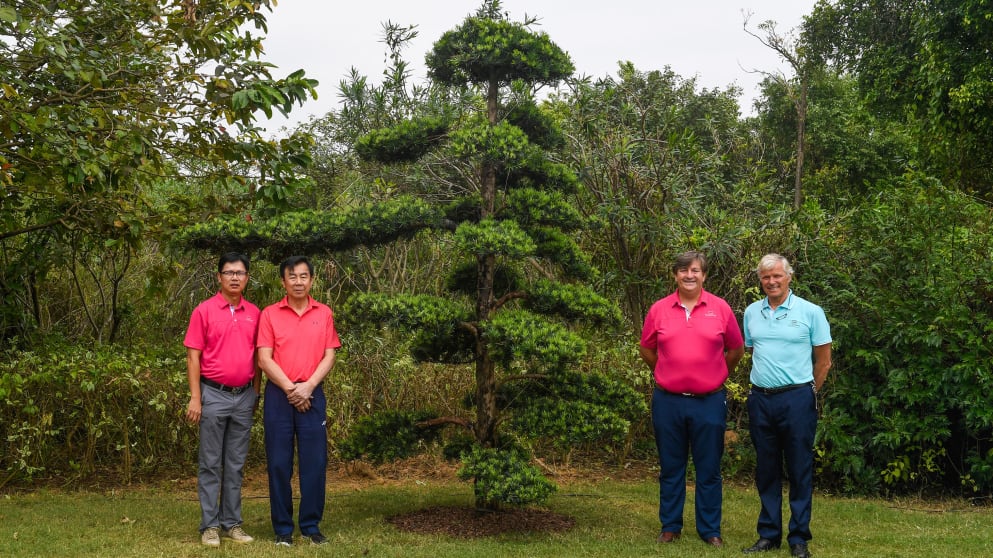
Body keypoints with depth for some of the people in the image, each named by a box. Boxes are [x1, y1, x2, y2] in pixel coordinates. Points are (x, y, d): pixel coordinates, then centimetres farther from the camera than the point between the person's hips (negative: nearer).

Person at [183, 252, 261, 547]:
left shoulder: (254, 313, 7)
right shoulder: (204, 310, -4)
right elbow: (193, 356, -5)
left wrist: (256, 393, 9)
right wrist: (195, 398, -11)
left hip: (244, 396, 4)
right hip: (214, 395, -3)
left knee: (236, 464, 9)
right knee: (211, 464, 2)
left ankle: (232, 523, 17)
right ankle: (210, 525, 8)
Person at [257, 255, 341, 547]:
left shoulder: (324, 313, 6)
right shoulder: (270, 314, 1)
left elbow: (329, 356, 2)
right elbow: (264, 359, -4)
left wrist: (308, 386, -10)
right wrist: (290, 388, -11)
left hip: (312, 395, 1)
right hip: (278, 395, -1)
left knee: (315, 461, 2)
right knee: (279, 462, 2)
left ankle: (311, 525, 13)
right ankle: (283, 527, 11)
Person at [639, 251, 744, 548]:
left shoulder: (720, 308, -1)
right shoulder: (659, 309, 1)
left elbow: (736, 350, 10)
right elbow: (646, 350, 14)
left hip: (709, 402, -1)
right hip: (668, 401, 1)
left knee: (709, 470, 7)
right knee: (670, 468, 11)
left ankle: (710, 529, 18)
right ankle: (670, 526, 22)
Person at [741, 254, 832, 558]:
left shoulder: (810, 312, -4)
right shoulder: (751, 312, 7)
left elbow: (823, 361, 2)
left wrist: (807, 391, 7)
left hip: (797, 399, -4)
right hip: (760, 399, 4)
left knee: (799, 470, 2)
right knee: (766, 470, 10)